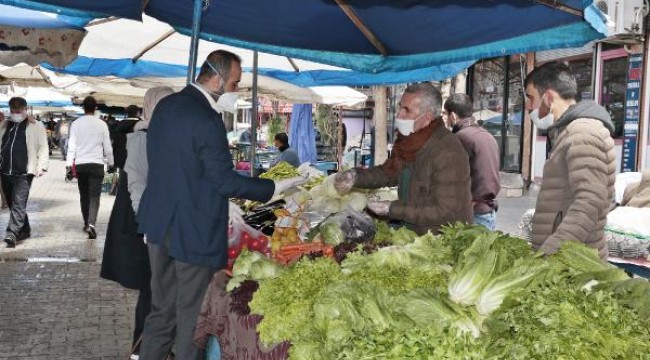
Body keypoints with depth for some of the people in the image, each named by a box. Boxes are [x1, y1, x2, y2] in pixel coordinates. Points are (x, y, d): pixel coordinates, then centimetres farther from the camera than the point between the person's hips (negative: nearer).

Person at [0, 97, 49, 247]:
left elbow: (43, 148, -2)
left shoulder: (35, 126, 1)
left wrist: (41, 166, -11)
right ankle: (24, 230, 24)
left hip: (24, 173, -6)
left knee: (18, 203, -13)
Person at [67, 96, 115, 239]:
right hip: (96, 164, -2)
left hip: (80, 164, 2)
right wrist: (111, 163, 14)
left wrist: (70, 164, 0)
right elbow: (108, 147, 2)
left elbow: (72, 146, -2)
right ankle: (91, 224, -20)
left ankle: (86, 223, 25)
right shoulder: (101, 124, -1)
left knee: (84, 195, 16)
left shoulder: (76, 123, 1)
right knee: (94, 196, -4)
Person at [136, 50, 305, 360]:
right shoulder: (206, 119, -21)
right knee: (191, 317, 6)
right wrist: (274, 188, -10)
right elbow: (225, 180, -18)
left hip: (159, 223, 8)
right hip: (193, 231, -8)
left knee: (162, 308, 18)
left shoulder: (165, 105, 6)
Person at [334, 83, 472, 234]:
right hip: (413, 233, 7)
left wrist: (392, 209, -22)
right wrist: (356, 177, 0)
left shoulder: (448, 154, -23)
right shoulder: (409, 140, 3)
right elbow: (389, 172, 18)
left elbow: (445, 211, -24)